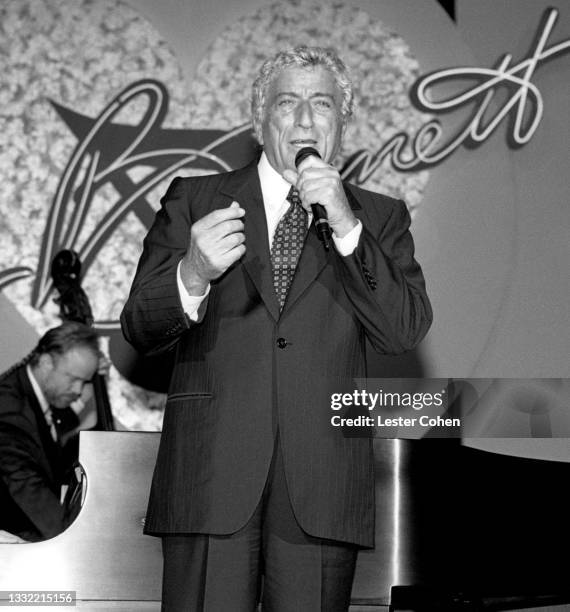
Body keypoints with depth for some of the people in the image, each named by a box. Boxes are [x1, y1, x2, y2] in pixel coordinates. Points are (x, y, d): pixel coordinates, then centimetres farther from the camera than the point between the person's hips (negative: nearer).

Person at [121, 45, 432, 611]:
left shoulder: (379, 218, 14)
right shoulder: (194, 200, 12)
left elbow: (405, 331, 0)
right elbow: (139, 330, 5)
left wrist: (346, 227, -10)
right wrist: (193, 274, -17)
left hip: (322, 482, 1)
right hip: (210, 475, 0)